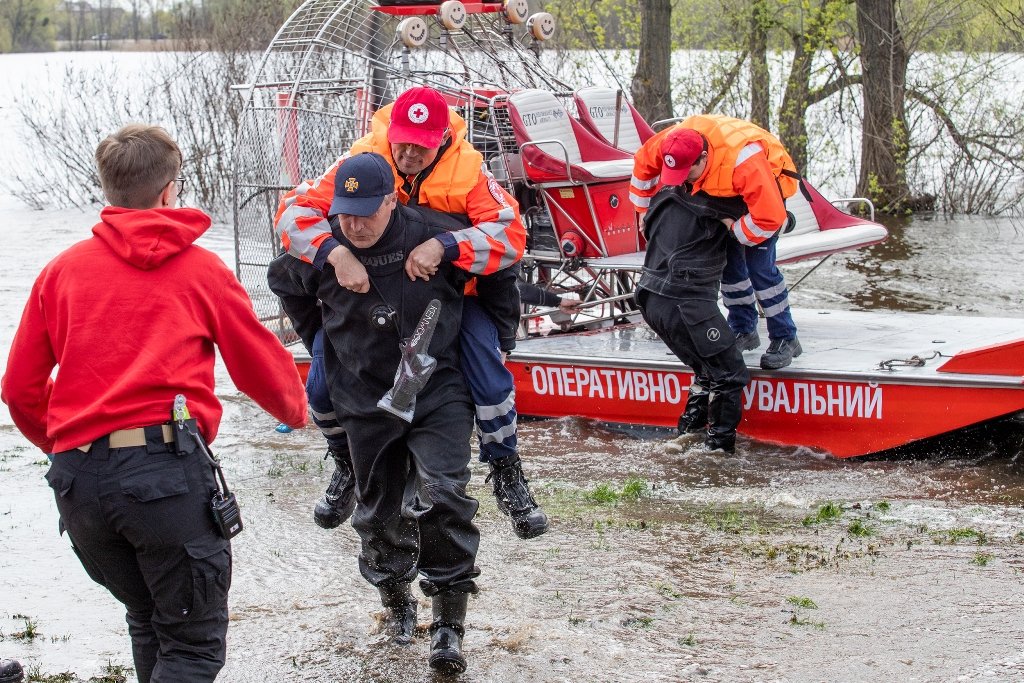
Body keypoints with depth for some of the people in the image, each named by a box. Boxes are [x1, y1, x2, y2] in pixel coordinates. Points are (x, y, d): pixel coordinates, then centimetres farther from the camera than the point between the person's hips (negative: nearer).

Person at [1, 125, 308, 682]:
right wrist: (296, 410, 37)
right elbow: (261, 366, 15)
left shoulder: (61, 270, 12)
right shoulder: (201, 269, 6)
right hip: (166, 469, -4)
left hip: (76, 479, 4)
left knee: (148, 619, 24)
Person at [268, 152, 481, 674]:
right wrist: (317, 336, 17)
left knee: (442, 498, -18)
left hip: (436, 392, -3)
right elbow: (282, 281, 16)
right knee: (379, 510, 14)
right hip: (365, 401, 3)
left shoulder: (430, 238, -17)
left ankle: (449, 624, -10)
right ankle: (394, 598, 39)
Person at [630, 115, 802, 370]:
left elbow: (770, 217, -44)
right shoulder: (674, 141, -27)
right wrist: (643, 209, 3)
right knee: (729, 259, 5)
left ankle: (785, 339, -4)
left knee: (759, 265, -14)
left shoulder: (742, 160, -46)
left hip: (768, 187, -7)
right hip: (726, 191, 7)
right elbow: (644, 162, -4)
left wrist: (735, 228, -29)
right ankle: (744, 331, 19)